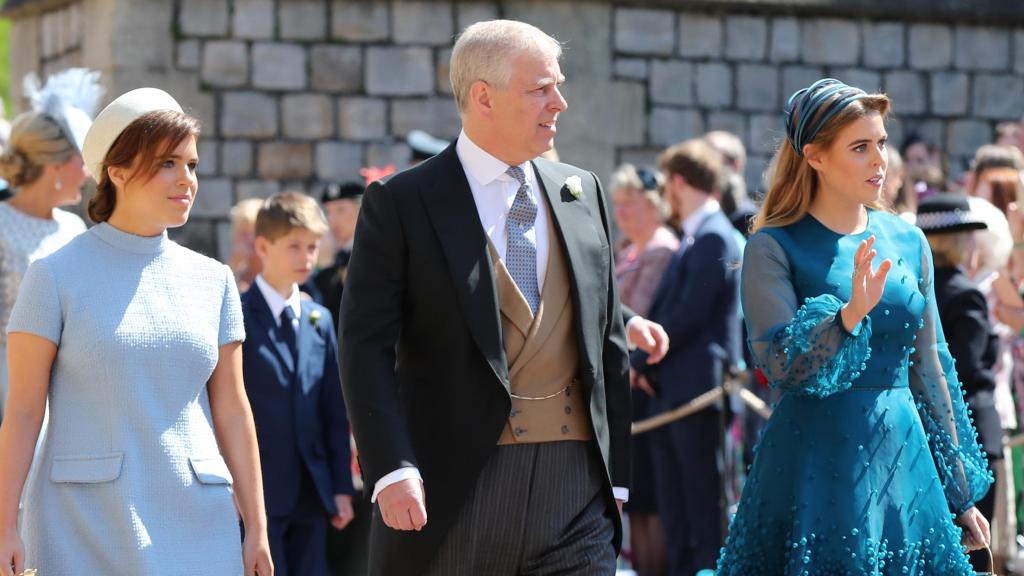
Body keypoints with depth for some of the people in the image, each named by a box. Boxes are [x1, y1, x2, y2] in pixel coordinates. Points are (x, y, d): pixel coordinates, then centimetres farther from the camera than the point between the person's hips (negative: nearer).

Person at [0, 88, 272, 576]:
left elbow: (232, 412, 11)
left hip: (196, 521, 3)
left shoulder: (212, 280, 10)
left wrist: (256, 530, 9)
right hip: (83, 527, -3)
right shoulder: (56, 277, 0)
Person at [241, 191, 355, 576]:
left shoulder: (320, 320, 13)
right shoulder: (237, 317, -5)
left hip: (311, 492, 5)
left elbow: (334, 410, 13)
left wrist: (342, 487, 9)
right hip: (256, 492, -5)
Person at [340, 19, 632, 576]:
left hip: (577, 483, 3)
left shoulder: (582, 194, 13)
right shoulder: (400, 203, -1)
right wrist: (393, 469, -18)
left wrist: (615, 471, 11)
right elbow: (366, 346, -6)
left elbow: (608, 340, 16)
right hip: (454, 488, -3)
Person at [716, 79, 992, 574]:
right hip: (815, 458, -4)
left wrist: (962, 493, 14)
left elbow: (930, 370, 13)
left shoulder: (907, 242, 7)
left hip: (904, 456, 4)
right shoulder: (774, 249, -6)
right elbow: (779, 366, -16)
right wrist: (850, 314, -32)